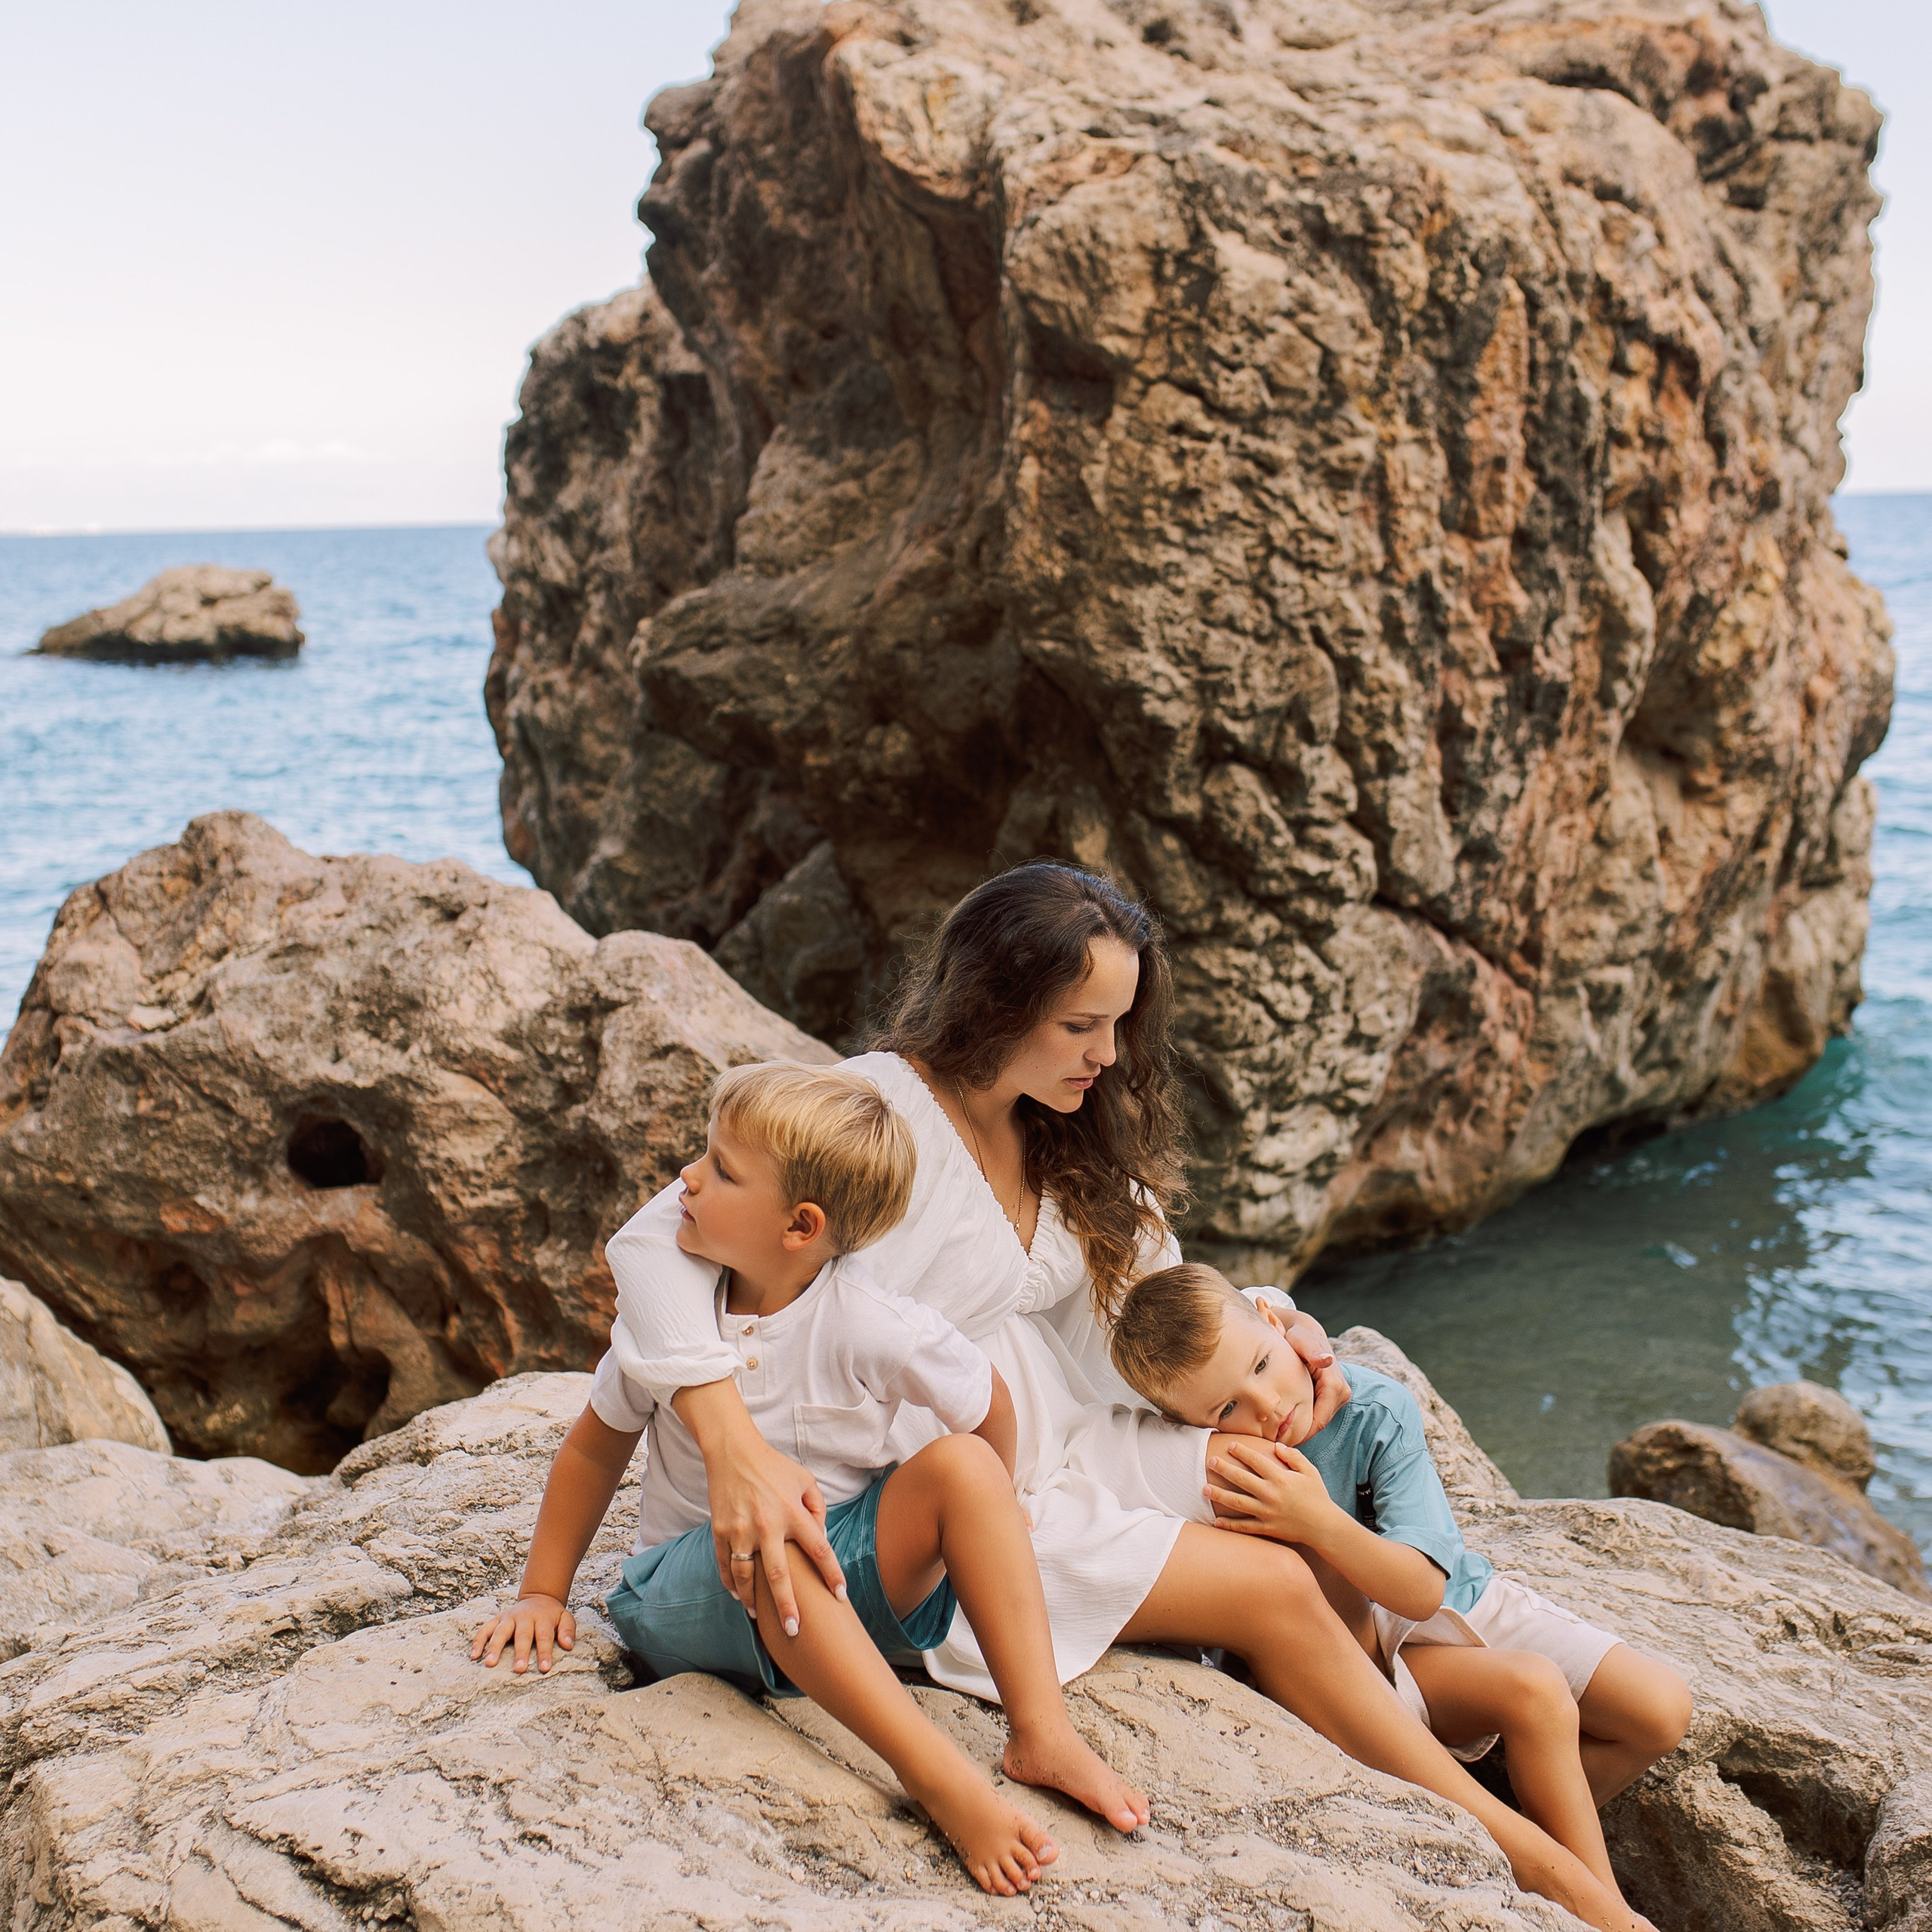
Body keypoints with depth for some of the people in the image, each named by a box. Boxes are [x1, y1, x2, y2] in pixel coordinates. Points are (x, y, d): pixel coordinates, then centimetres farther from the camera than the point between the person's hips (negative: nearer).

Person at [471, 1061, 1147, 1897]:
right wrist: (542, 1593, 6)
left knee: (966, 1465, -23)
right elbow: (595, 1451, 6)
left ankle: (1041, 1733, -24)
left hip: (847, 1581, 0)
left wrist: (969, 1535, 11)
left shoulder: (868, 1326, -16)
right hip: (690, 1590, 0)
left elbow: (989, 1407, 1)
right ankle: (939, 1777, -42)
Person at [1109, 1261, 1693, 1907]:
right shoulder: (1228, 1475, -24)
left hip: (1459, 1597, 3)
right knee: (1534, 1691, -27)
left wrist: (1321, 1522, -41)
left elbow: (1422, 1591, -27)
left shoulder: (1376, 1410, -22)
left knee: (1661, 1710, -9)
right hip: (1377, 1658, -3)